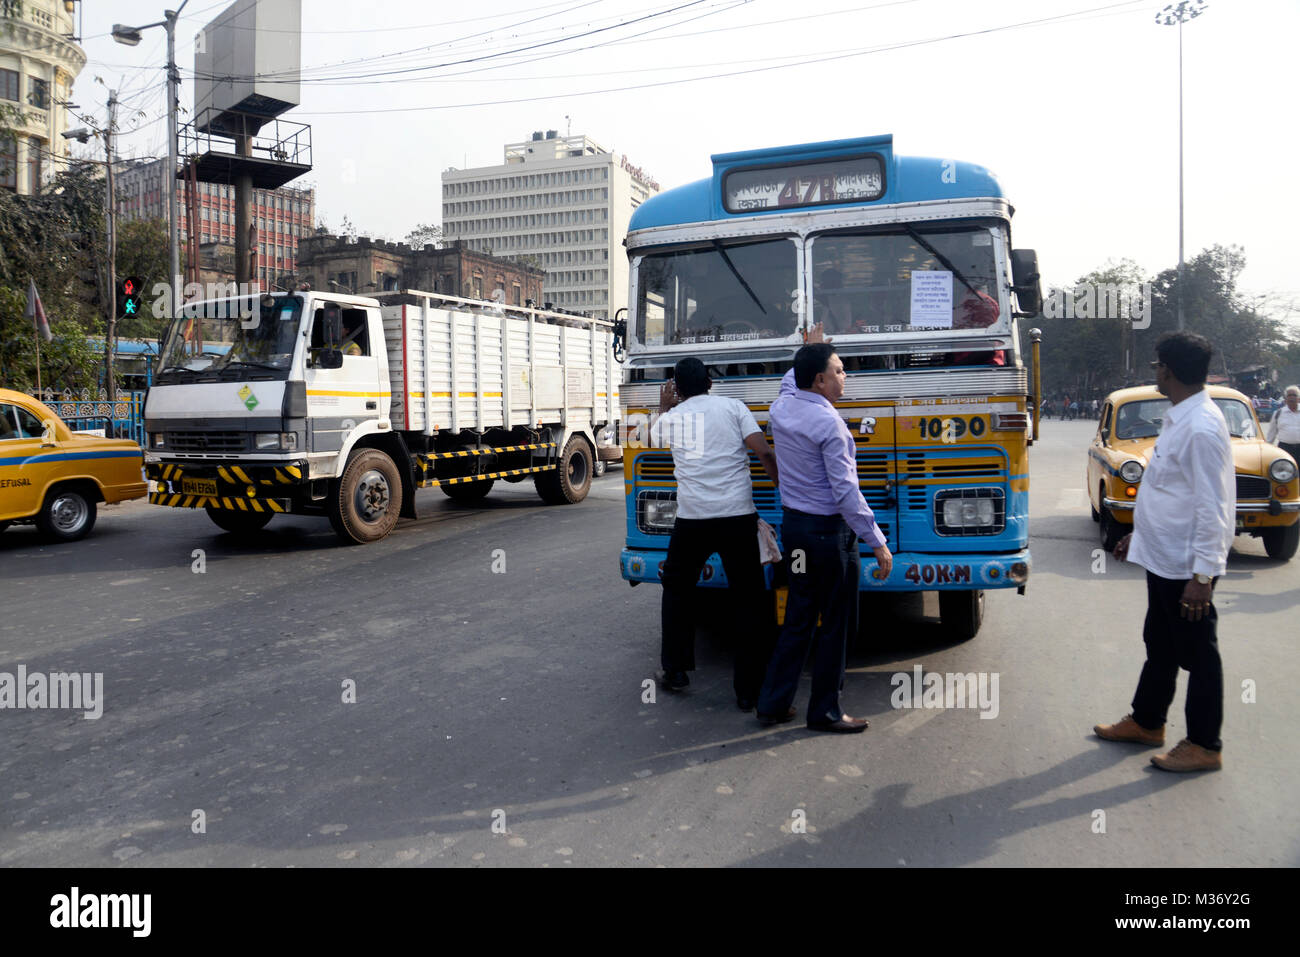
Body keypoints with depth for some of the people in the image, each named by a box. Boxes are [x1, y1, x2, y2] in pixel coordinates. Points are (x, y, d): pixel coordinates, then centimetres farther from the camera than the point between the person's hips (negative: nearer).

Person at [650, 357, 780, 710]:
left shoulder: (670, 417, 11)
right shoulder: (733, 407, 6)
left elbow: (654, 439, 35)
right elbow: (763, 451, -5)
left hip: (692, 519, 2)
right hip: (737, 516, -1)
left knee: (677, 588, 24)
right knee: (749, 601, 7)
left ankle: (675, 670, 26)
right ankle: (749, 690, 7)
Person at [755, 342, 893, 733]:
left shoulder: (780, 408, 3)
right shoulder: (830, 424, -19)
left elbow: (791, 381, 31)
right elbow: (845, 491, -21)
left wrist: (811, 353, 37)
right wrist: (877, 542, -17)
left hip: (792, 525, 8)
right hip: (829, 530, -8)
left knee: (798, 619, 16)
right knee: (835, 624, 6)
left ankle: (772, 703, 22)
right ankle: (825, 712, 16)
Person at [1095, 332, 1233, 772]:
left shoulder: (1203, 428, -22)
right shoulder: (1179, 419, 9)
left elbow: (1213, 508, -23)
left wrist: (1202, 575, -23)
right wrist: (1138, 533, 23)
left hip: (1187, 566, -10)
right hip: (1163, 558, 10)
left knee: (1198, 654, 5)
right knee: (1160, 648, 21)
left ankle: (1204, 746, 20)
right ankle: (1146, 722, 36)